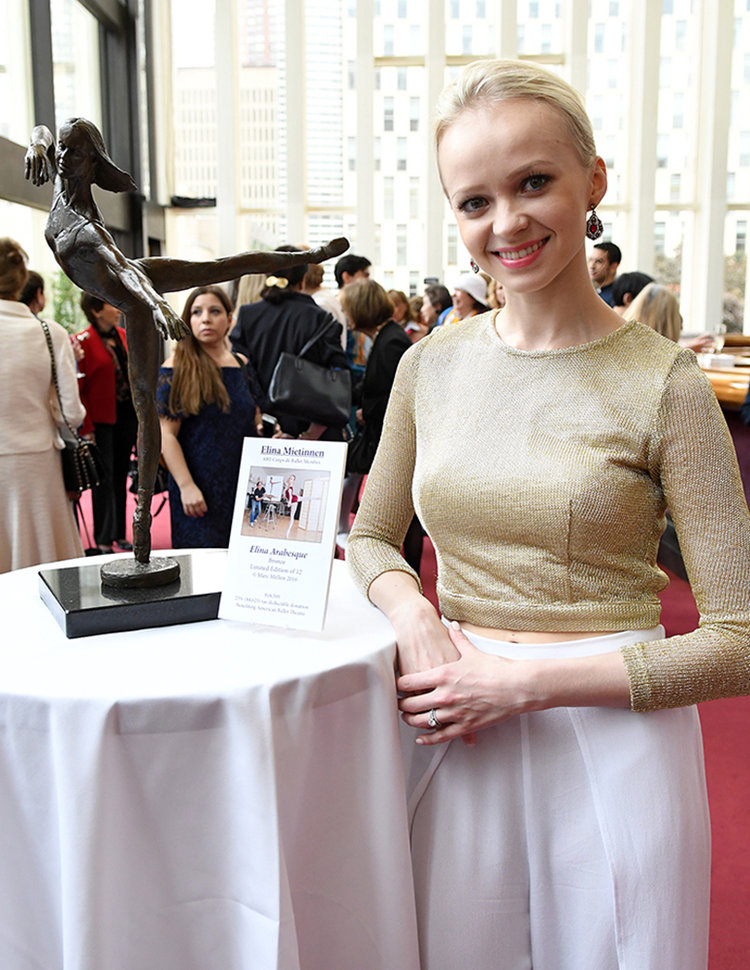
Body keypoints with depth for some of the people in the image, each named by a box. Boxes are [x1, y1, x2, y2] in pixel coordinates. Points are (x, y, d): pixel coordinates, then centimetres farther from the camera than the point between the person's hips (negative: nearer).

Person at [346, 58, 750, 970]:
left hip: (609, 738, -3)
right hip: (455, 736, 4)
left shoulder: (663, 384, -11)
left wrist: (525, 680, -17)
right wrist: (414, 616, -9)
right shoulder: (431, 364, 1)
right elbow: (371, 535, 13)